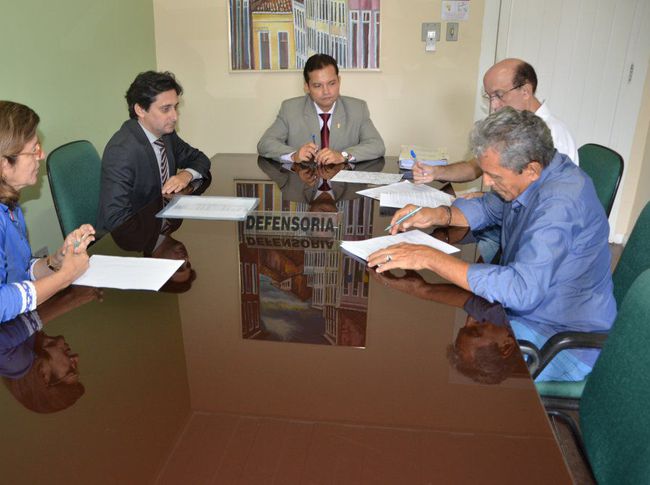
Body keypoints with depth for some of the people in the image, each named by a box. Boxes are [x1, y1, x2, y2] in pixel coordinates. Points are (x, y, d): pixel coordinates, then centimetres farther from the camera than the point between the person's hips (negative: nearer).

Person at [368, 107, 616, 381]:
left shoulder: (560, 202, -30)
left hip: (564, 343, -8)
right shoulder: (533, 177, -3)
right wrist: (437, 215, -6)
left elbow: (521, 290, -38)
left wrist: (429, 257, -35)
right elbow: (488, 208, 15)